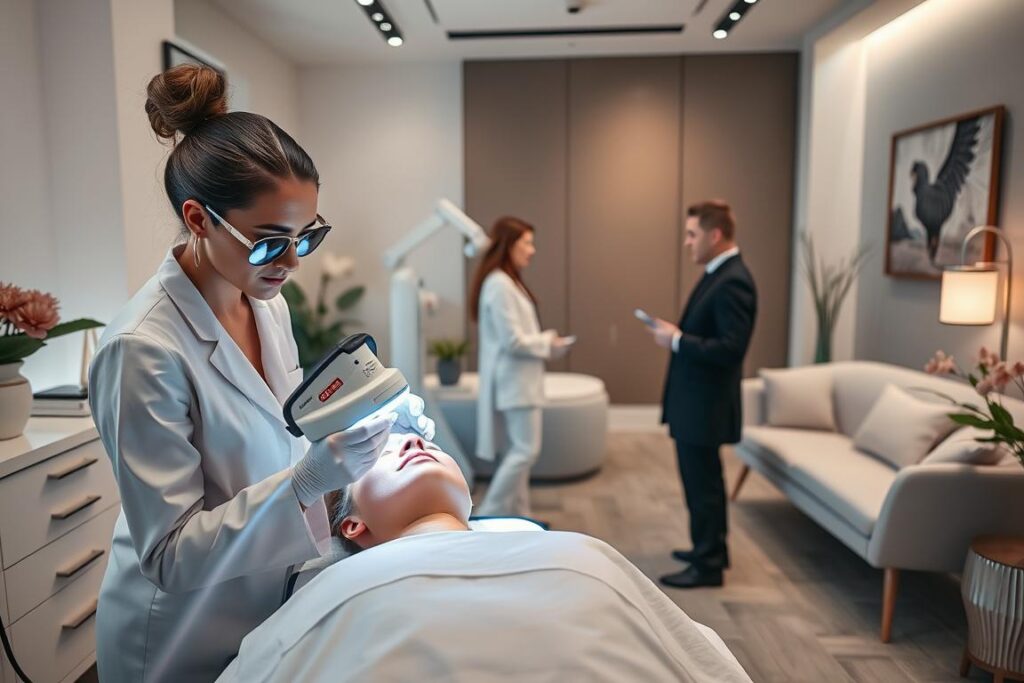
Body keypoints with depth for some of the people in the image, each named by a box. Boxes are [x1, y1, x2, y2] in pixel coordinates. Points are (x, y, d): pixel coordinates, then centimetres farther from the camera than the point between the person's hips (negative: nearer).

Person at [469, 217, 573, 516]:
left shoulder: (508, 281, 14)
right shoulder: (499, 285, -19)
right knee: (527, 449, -5)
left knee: (520, 449, 13)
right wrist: (549, 344, -10)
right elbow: (512, 341, -22)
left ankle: (519, 516, 22)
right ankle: (488, 516, 4)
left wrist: (546, 341, 4)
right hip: (514, 380, -10)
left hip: (519, 379, 10)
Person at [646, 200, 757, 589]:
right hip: (695, 401, 10)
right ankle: (711, 548, 38)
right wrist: (676, 334, 3)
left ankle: (707, 565, 18)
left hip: (704, 405, -10)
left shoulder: (732, 281, -21)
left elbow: (730, 349, -26)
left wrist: (677, 340, -20)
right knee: (703, 480, 22)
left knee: (702, 483, 3)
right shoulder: (718, 274, 10)